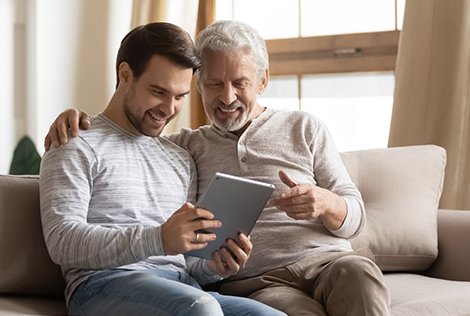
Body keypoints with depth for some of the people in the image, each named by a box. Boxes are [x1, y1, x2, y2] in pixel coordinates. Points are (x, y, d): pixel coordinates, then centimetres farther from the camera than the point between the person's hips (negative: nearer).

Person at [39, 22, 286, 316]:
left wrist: (213, 267, 0)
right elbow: (62, 241, -10)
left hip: (184, 288, 6)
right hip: (106, 284, -6)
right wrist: (158, 240, -22)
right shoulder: (78, 148, 6)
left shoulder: (181, 159, 26)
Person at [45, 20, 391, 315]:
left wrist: (325, 204, -11)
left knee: (356, 272, -36)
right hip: (256, 283, -1)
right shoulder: (188, 145, 20)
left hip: (326, 260, 1)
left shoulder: (304, 127, 17)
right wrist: (74, 117, 5)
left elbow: (355, 219, 14)